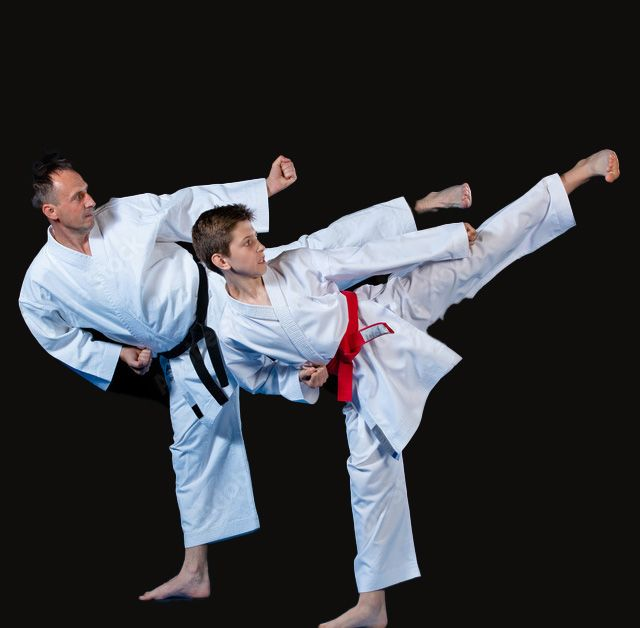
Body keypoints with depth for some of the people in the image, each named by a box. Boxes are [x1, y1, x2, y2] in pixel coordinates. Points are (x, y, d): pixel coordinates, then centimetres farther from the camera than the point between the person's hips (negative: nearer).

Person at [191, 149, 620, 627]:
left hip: (384, 313, 1)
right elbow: (262, 379, 9)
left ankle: (581, 175, -4)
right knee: (371, 471, -2)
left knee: (472, 254, -5)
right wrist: (302, 380, -12)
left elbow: (365, 258, -4)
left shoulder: (288, 265, -7)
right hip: (362, 373, -1)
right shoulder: (233, 335, -9)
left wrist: (448, 236, -4)